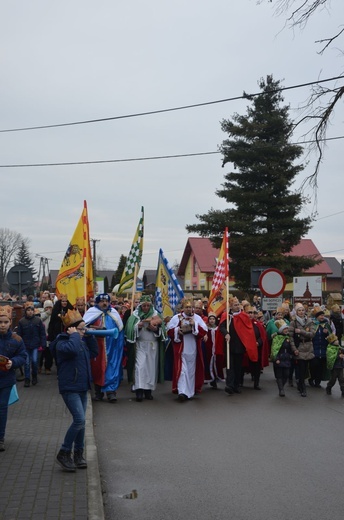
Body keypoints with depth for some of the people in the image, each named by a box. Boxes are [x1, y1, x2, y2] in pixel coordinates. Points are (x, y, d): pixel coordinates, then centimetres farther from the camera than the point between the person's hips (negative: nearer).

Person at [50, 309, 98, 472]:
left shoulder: (81, 341, 12)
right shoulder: (62, 343, -15)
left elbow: (94, 352, 18)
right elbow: (73, 349, -36)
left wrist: (89, 336, 9)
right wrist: (74, 335, -19)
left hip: (82, 387, 9)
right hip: (69, 388, -9)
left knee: (80, 421, 13)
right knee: (79, 420, -16)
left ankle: (78, 454, 24)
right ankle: (64, 453, -3)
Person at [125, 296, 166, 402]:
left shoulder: (155, 315, 8)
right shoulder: (135, 315, 5)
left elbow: (161, 329, 1)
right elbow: (130, 329, -6)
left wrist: (156, 328, -18)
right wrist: (138, 326, -22)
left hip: (153, 345, 2)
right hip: (140, 345, -2)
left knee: (151, 367, 3)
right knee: (140, 366, -10)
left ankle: (148, 390, 11)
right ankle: (139, 391, -13)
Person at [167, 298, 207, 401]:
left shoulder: (197, 318, 7)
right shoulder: (176, 318, 2)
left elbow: (204, 331, -1)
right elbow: (169, 331, 2)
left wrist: (195, 325, -14)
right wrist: (177, 330, -16)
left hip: (193, 349, 3)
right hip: (181, 349, -3)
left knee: (192, 370, 11)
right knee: (182, 370, -10)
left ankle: (191, 390, 25)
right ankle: (182, 392, -15)